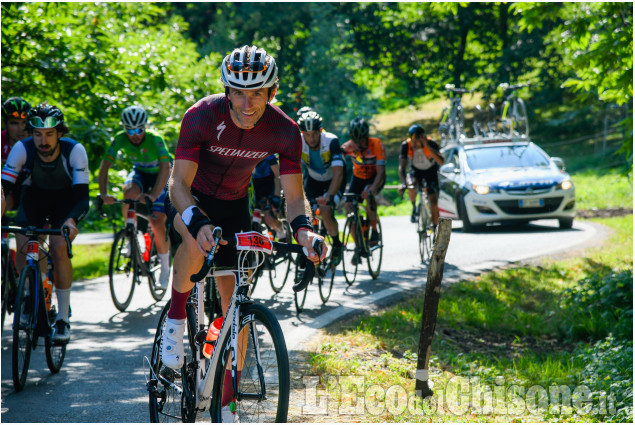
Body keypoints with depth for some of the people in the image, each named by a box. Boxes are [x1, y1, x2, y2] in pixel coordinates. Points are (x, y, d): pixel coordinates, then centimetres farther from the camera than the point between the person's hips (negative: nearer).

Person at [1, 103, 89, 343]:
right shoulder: (22, 149, -29)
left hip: (66, 198, -2)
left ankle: (63, 318, -12)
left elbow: (82, 197, -35)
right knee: (22, 246, -19)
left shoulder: (74, 150, -32)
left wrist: (71, 221, -54)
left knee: (59, 247, -23)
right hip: (35, 195, 2)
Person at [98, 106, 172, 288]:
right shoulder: (120, 138, -23)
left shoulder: (155, 140, -33)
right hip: (139, 173, 3)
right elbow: (105, 165, -26)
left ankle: (165, 268, 3)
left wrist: (153, 195, -55)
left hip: (159, 177, -3)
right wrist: (103, 193, -39)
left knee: (157, 222, -16)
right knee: (129, 193, -33)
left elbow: (165, 168, -42)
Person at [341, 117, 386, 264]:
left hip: (375, 177, -3)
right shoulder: (349, 146, -20)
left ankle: (374, 230, -15)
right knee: (349, 205, -17)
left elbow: (380, 171, -34)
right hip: (358, 177, 3)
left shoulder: (376, 145, -28)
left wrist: (372, 188, -49)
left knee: (369, 194, -35)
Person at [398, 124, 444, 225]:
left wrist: (427, 146, -48)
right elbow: (402, 167, -26)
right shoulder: (406, 145, -23)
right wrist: (403, 183, -42)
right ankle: (414, 208, -3)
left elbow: (441, 161, -43)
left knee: (434, 203, -12)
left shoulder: (431, 143, -28)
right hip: (416, 172, 1)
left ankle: (435, 228, 3)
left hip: (431, 172, -1)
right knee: (411, 188, -33)